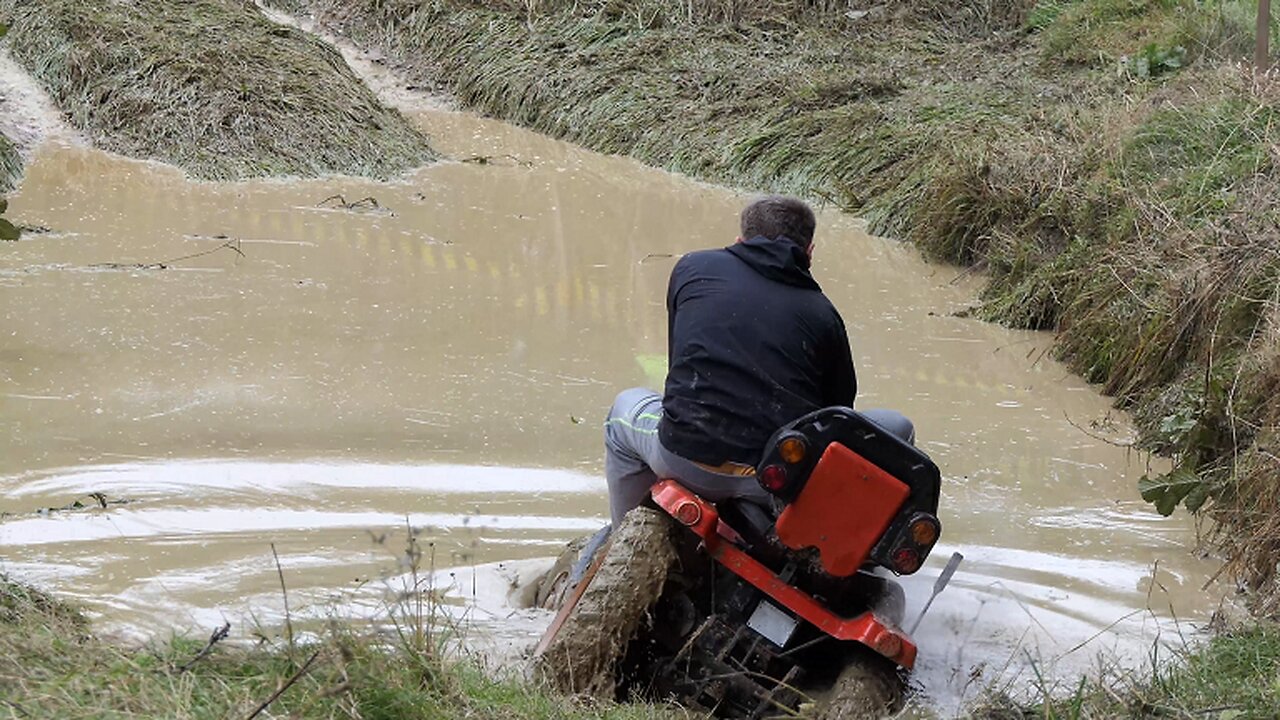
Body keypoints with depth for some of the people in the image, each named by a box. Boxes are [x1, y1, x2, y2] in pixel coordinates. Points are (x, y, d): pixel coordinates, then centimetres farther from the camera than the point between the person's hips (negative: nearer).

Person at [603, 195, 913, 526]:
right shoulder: (822, 313, 13)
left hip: (687, 462, 1)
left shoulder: (694, 268, 15)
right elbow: (840, 403, 17)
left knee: (627, 406, 36)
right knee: (897, 429, 22)